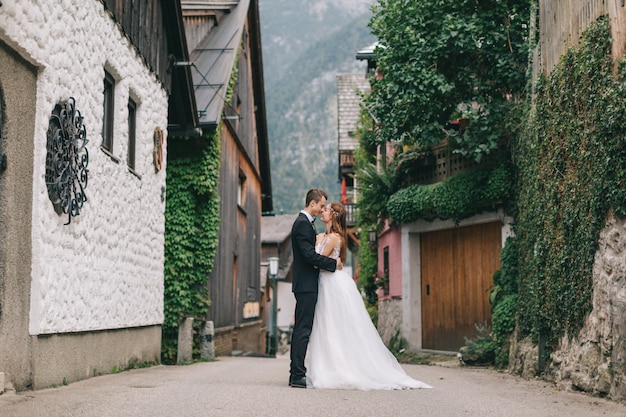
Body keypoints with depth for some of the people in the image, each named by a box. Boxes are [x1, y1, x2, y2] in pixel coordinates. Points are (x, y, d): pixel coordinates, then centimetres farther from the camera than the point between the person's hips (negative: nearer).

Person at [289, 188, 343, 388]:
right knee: (303, 329, -10)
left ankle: (296, 373, 14)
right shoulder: (303, 223, -13)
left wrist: (318, 263, -1)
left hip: (306, 284, 11)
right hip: (306, 284, -11)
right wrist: (333, 263, -12)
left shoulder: (305, 222, 19)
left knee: (301, 329, 11)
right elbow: (309, 254, -21)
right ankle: (297, 376, -9)